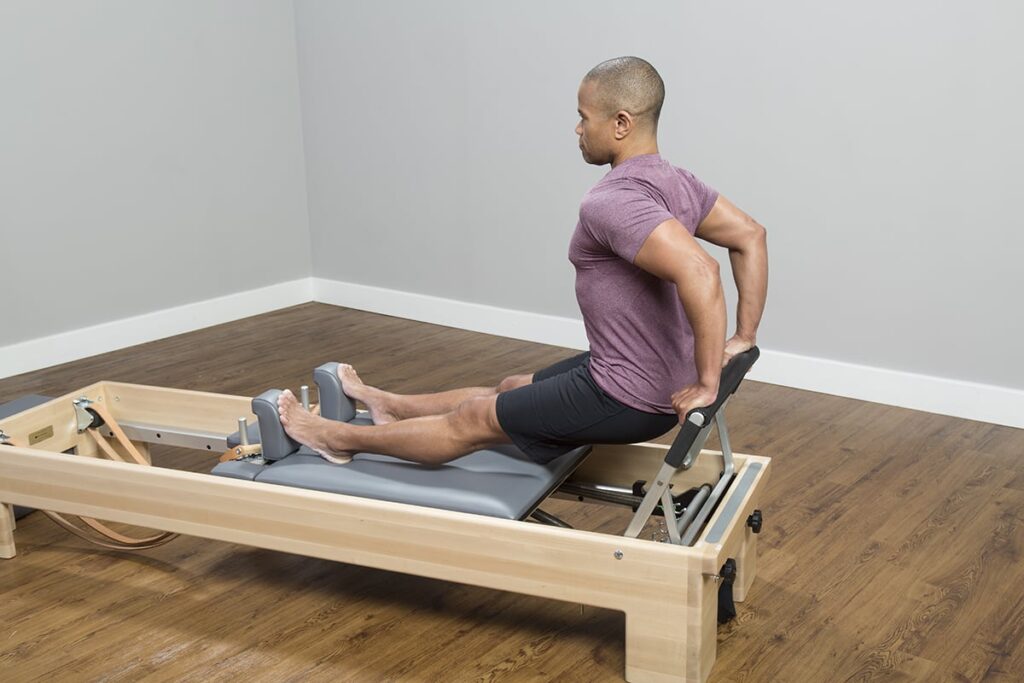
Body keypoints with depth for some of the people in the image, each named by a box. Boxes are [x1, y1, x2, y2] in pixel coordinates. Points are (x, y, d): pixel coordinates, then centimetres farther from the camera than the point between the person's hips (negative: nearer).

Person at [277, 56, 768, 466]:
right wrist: (743, 340, 12)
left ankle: (338, 438, 27)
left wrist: (707, 383, -31)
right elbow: (750, 237, 13)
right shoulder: (675, 182, 5)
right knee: (512, 389, 25)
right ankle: (389, 406, 46)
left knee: (476, 421, 8)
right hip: (651, 375, 9)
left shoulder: (612, 203, -28)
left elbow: (698, 273, -42)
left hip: (629, 398, -9)